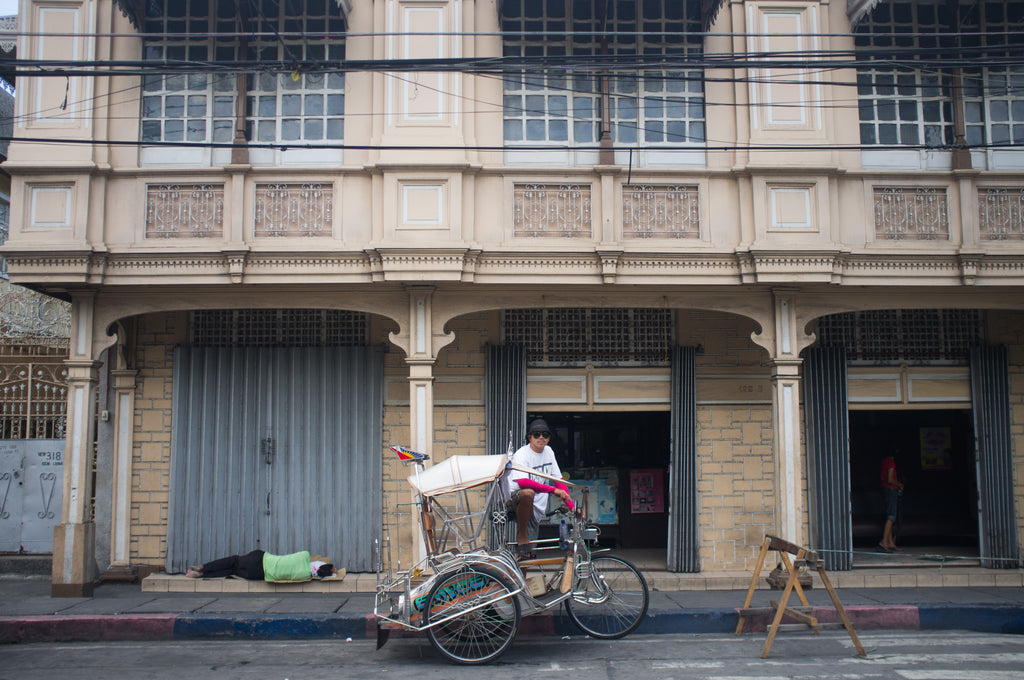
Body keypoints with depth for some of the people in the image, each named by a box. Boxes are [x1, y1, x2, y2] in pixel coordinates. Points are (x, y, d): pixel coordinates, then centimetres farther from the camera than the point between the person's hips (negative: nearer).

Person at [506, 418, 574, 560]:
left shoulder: (548, 452, 8)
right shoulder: (521, 455, -15)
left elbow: (559, 480, 11)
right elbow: (522, 482, -32)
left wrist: (572, 506, -1)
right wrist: (553, 490, -38)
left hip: (537, 508, 7)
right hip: (516, 499, -7)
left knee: (528, 554, 1)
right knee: (527, 493, -39)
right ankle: (521, 537, -23)